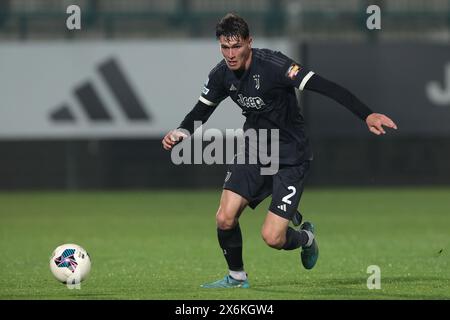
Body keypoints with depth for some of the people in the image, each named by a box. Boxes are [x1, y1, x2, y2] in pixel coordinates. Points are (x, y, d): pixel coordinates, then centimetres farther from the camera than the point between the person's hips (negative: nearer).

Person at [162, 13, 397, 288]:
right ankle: (237, 276, 17)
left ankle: (306, 238, 23)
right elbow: (202, 110, 12)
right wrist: (181, 132, -10)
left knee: (272, 237, -13)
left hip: (291, 158, -5)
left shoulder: (273, 65, -25)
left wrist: (367, 115, -43)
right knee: (225, 219, -10)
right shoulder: (221, 75, -5)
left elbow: (325, 87, -32)